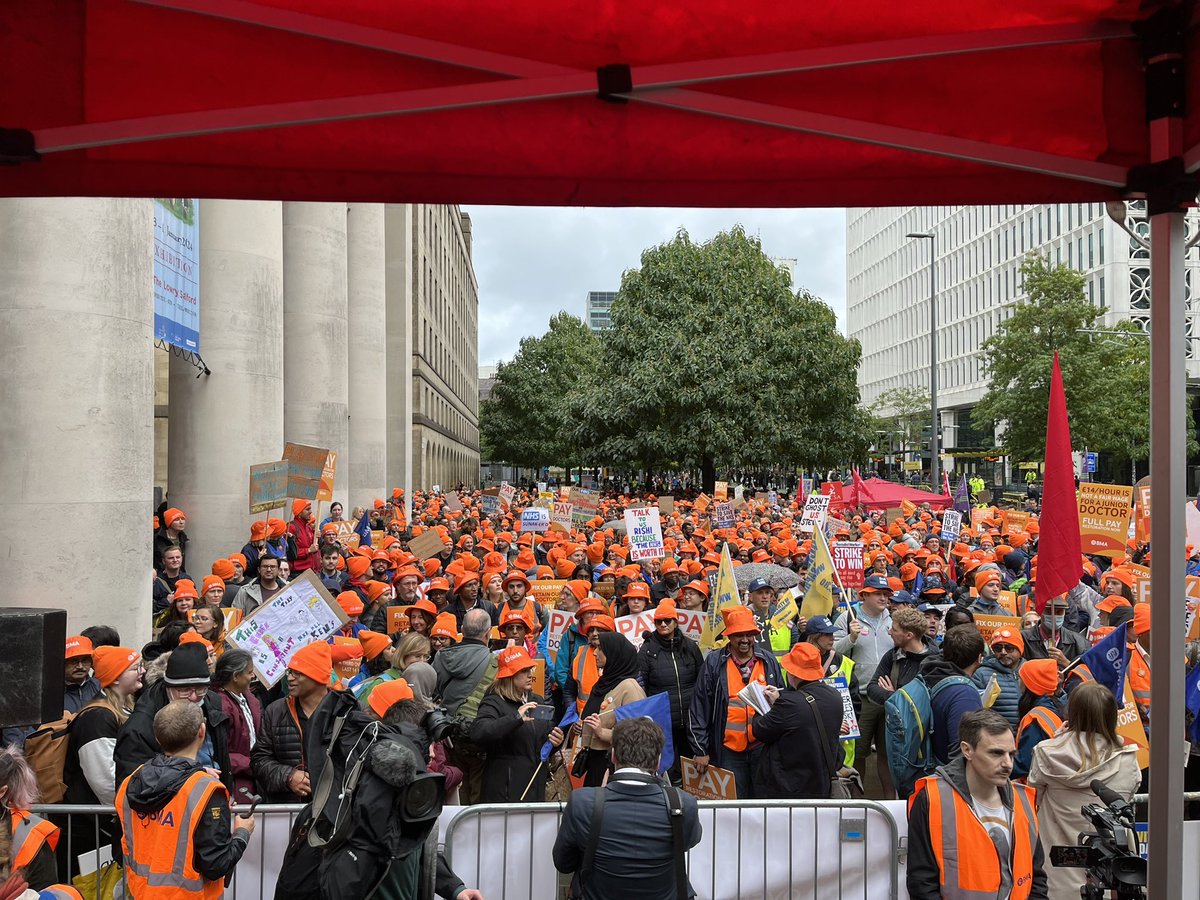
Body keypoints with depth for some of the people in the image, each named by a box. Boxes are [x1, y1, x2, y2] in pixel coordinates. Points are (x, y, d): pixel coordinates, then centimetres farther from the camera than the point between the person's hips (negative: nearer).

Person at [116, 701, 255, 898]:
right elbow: (216, 867, -23)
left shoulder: (131, 783, -7)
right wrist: (242, 833, -6)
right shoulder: (207, 792, -25)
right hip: (186, 893, -5)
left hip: (140, 891, 5)